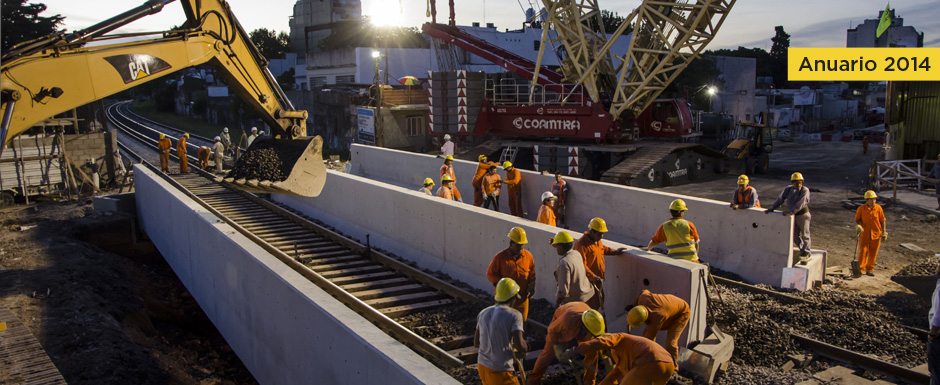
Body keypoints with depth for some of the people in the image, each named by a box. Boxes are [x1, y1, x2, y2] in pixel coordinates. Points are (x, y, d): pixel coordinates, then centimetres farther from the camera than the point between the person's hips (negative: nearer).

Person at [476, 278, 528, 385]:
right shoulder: (514, 315, -14)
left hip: (482, 365, 7)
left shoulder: (483, 313, 5)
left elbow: (476, 343, 11)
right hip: (500, 372, -7)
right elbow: (519, 345, -23)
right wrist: (525, 348, -1)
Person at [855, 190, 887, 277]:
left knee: (873, 253, 9)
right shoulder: (861, 209, -5)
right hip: (864, 234, -2)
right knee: (863, 252, -3)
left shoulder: (878, 208, 0)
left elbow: (882, 220, 6)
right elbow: (857, 219, 3)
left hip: (876, 235, 2)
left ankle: (869, 270, 20)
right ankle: (860, 270, 3)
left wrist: (884, 232, 5)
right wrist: (857, 226, -18)